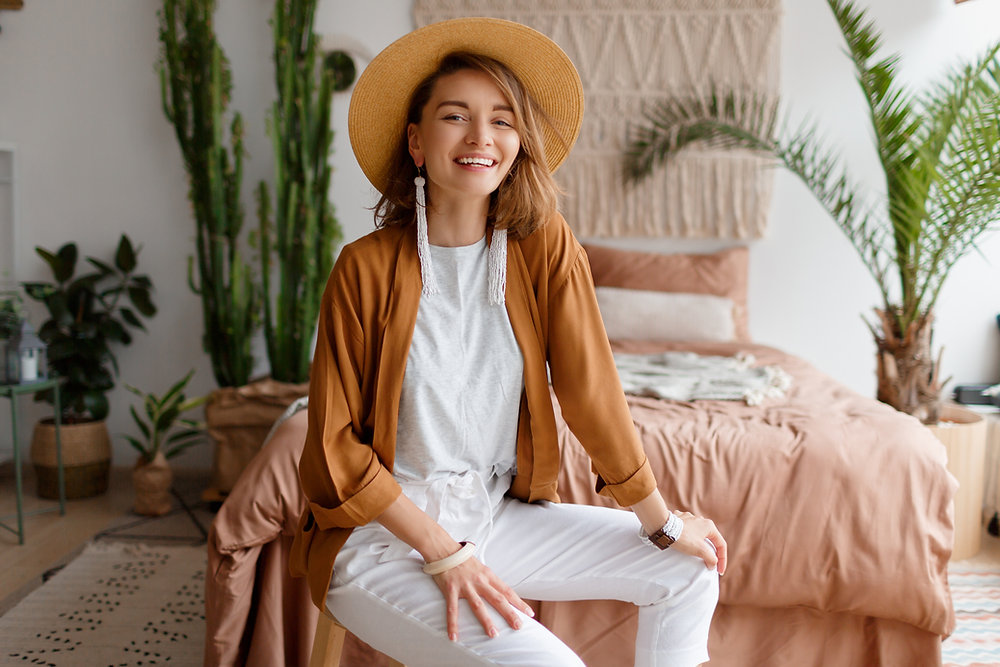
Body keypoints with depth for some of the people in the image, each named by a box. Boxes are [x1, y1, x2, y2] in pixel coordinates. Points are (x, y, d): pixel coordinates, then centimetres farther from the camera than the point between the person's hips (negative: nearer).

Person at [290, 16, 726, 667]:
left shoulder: (546, 246, -5)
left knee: (689, 569, 3)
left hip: (498, 513, 5)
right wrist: (442, 554, -17)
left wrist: (661, 522, 0)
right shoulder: (367, 267, -13)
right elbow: (337, 443, -11)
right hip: (383, 535, -4)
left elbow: (590, 386, -3)